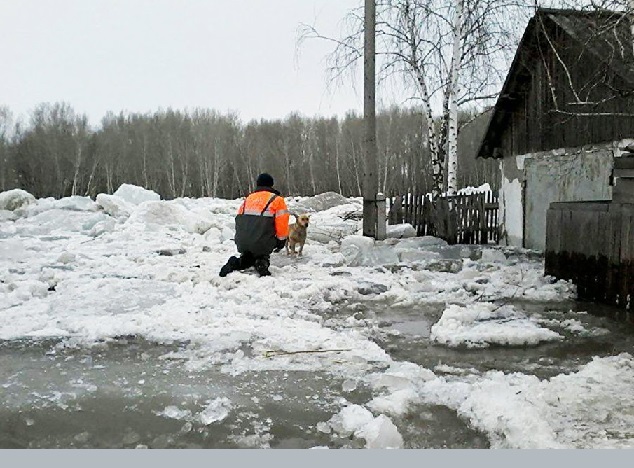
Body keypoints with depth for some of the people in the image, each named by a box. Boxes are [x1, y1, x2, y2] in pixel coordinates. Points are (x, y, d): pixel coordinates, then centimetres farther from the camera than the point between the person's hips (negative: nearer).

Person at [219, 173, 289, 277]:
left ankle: (236, 263, -2)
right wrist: (281, 241, 11)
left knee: (247, 258, 30)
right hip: (262, 244, -3)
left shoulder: (247, 199, 19)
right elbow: (282, 222, -4)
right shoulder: (276, 199, 3)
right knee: (263, 256, 27)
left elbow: (239, 220, 21)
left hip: (242, 244, 4)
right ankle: (262, 263, -8)